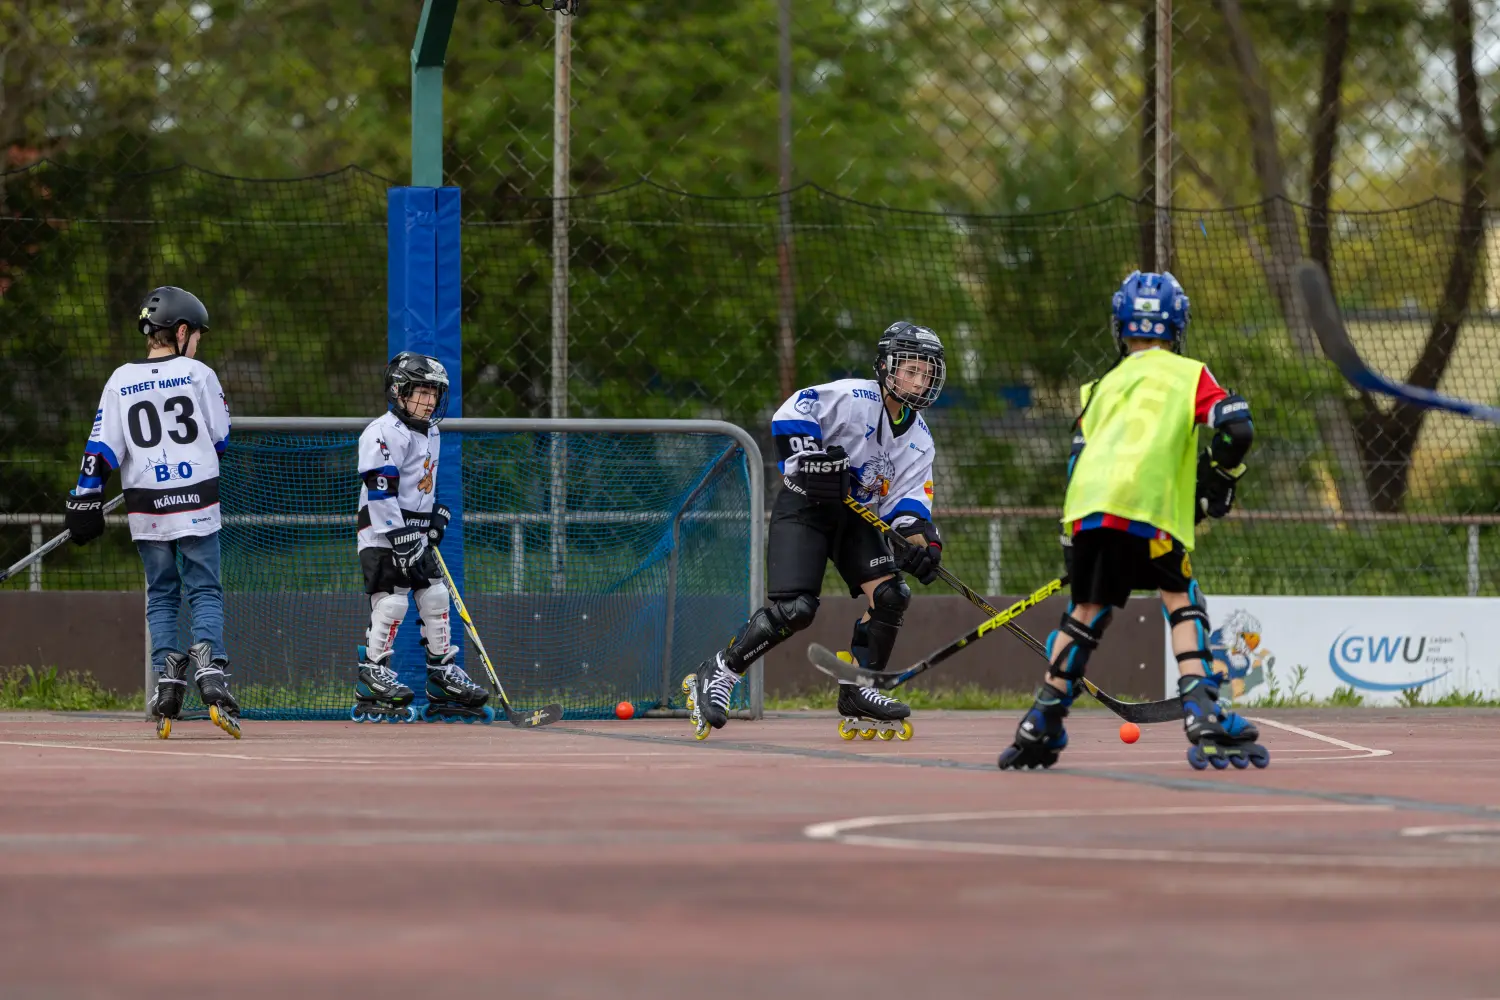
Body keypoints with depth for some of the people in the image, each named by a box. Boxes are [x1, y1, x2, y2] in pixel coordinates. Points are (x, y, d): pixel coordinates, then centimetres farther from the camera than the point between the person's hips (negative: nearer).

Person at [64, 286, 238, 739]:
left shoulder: (121, 381, 3)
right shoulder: (198, 374, -2)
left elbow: (102, 447, -2)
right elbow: (222, 439, 3)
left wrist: (86, 499, 0)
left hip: (147, 508, 2)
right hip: (197, 502, -2)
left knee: (161, 596, 13)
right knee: (205, 591, 1)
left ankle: (166, 674, 0)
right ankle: (208, 663, -22)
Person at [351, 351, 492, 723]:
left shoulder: (430, 434, 16)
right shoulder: (385, 433, -14)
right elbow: (380, 492, -20)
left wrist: (437, 517, 13)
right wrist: (401, 540, -23)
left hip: (415, 533, 9)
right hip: (382, 533, -9)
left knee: (435, 596, 6)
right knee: (391, 601, -13)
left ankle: (443, 673, 13)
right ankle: (372, 677, -6)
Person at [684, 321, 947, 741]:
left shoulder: (919, 438, 4)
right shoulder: (854, 398, -17)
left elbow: (907, 498, 0)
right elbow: (791, 414, -23)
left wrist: (921, 538, -19)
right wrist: (810, 462, -31)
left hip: (855, 514, 7)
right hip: (805, 506, -7)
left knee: (890, 594, -8)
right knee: (794, 609, -19)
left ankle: (859, 695, 5)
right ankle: (715, 676, -5)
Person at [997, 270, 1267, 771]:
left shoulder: (1103, 385, 30)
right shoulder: (1188, 374, 17)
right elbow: (1236, 428, 2)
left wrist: (1072, 544, 25)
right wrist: (1218, 482, 20)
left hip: (1086, 506, 4)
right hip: (1144, 504, -4)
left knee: (1087, 608, 17)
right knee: (1182, 602, 3)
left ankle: (1038, 728, 18)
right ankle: (1202, 717, -13)